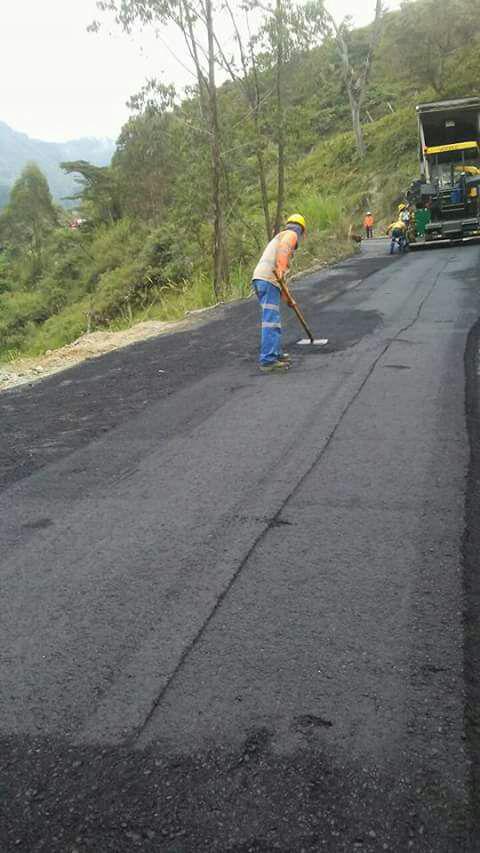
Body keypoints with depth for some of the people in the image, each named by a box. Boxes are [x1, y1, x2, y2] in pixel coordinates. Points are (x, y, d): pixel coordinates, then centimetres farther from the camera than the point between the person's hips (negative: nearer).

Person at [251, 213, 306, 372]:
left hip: (261, 280, 10)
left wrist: (285, 295, 41)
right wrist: (280, 268, -33)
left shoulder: (281, 236, 33)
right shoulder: (291, 234, 6)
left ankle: (276, 353, 28)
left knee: (274, 319, 19)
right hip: (268, 281, -10)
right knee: (271, 321, -13)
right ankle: (268, 361, -17)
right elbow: (283, 248, -20)